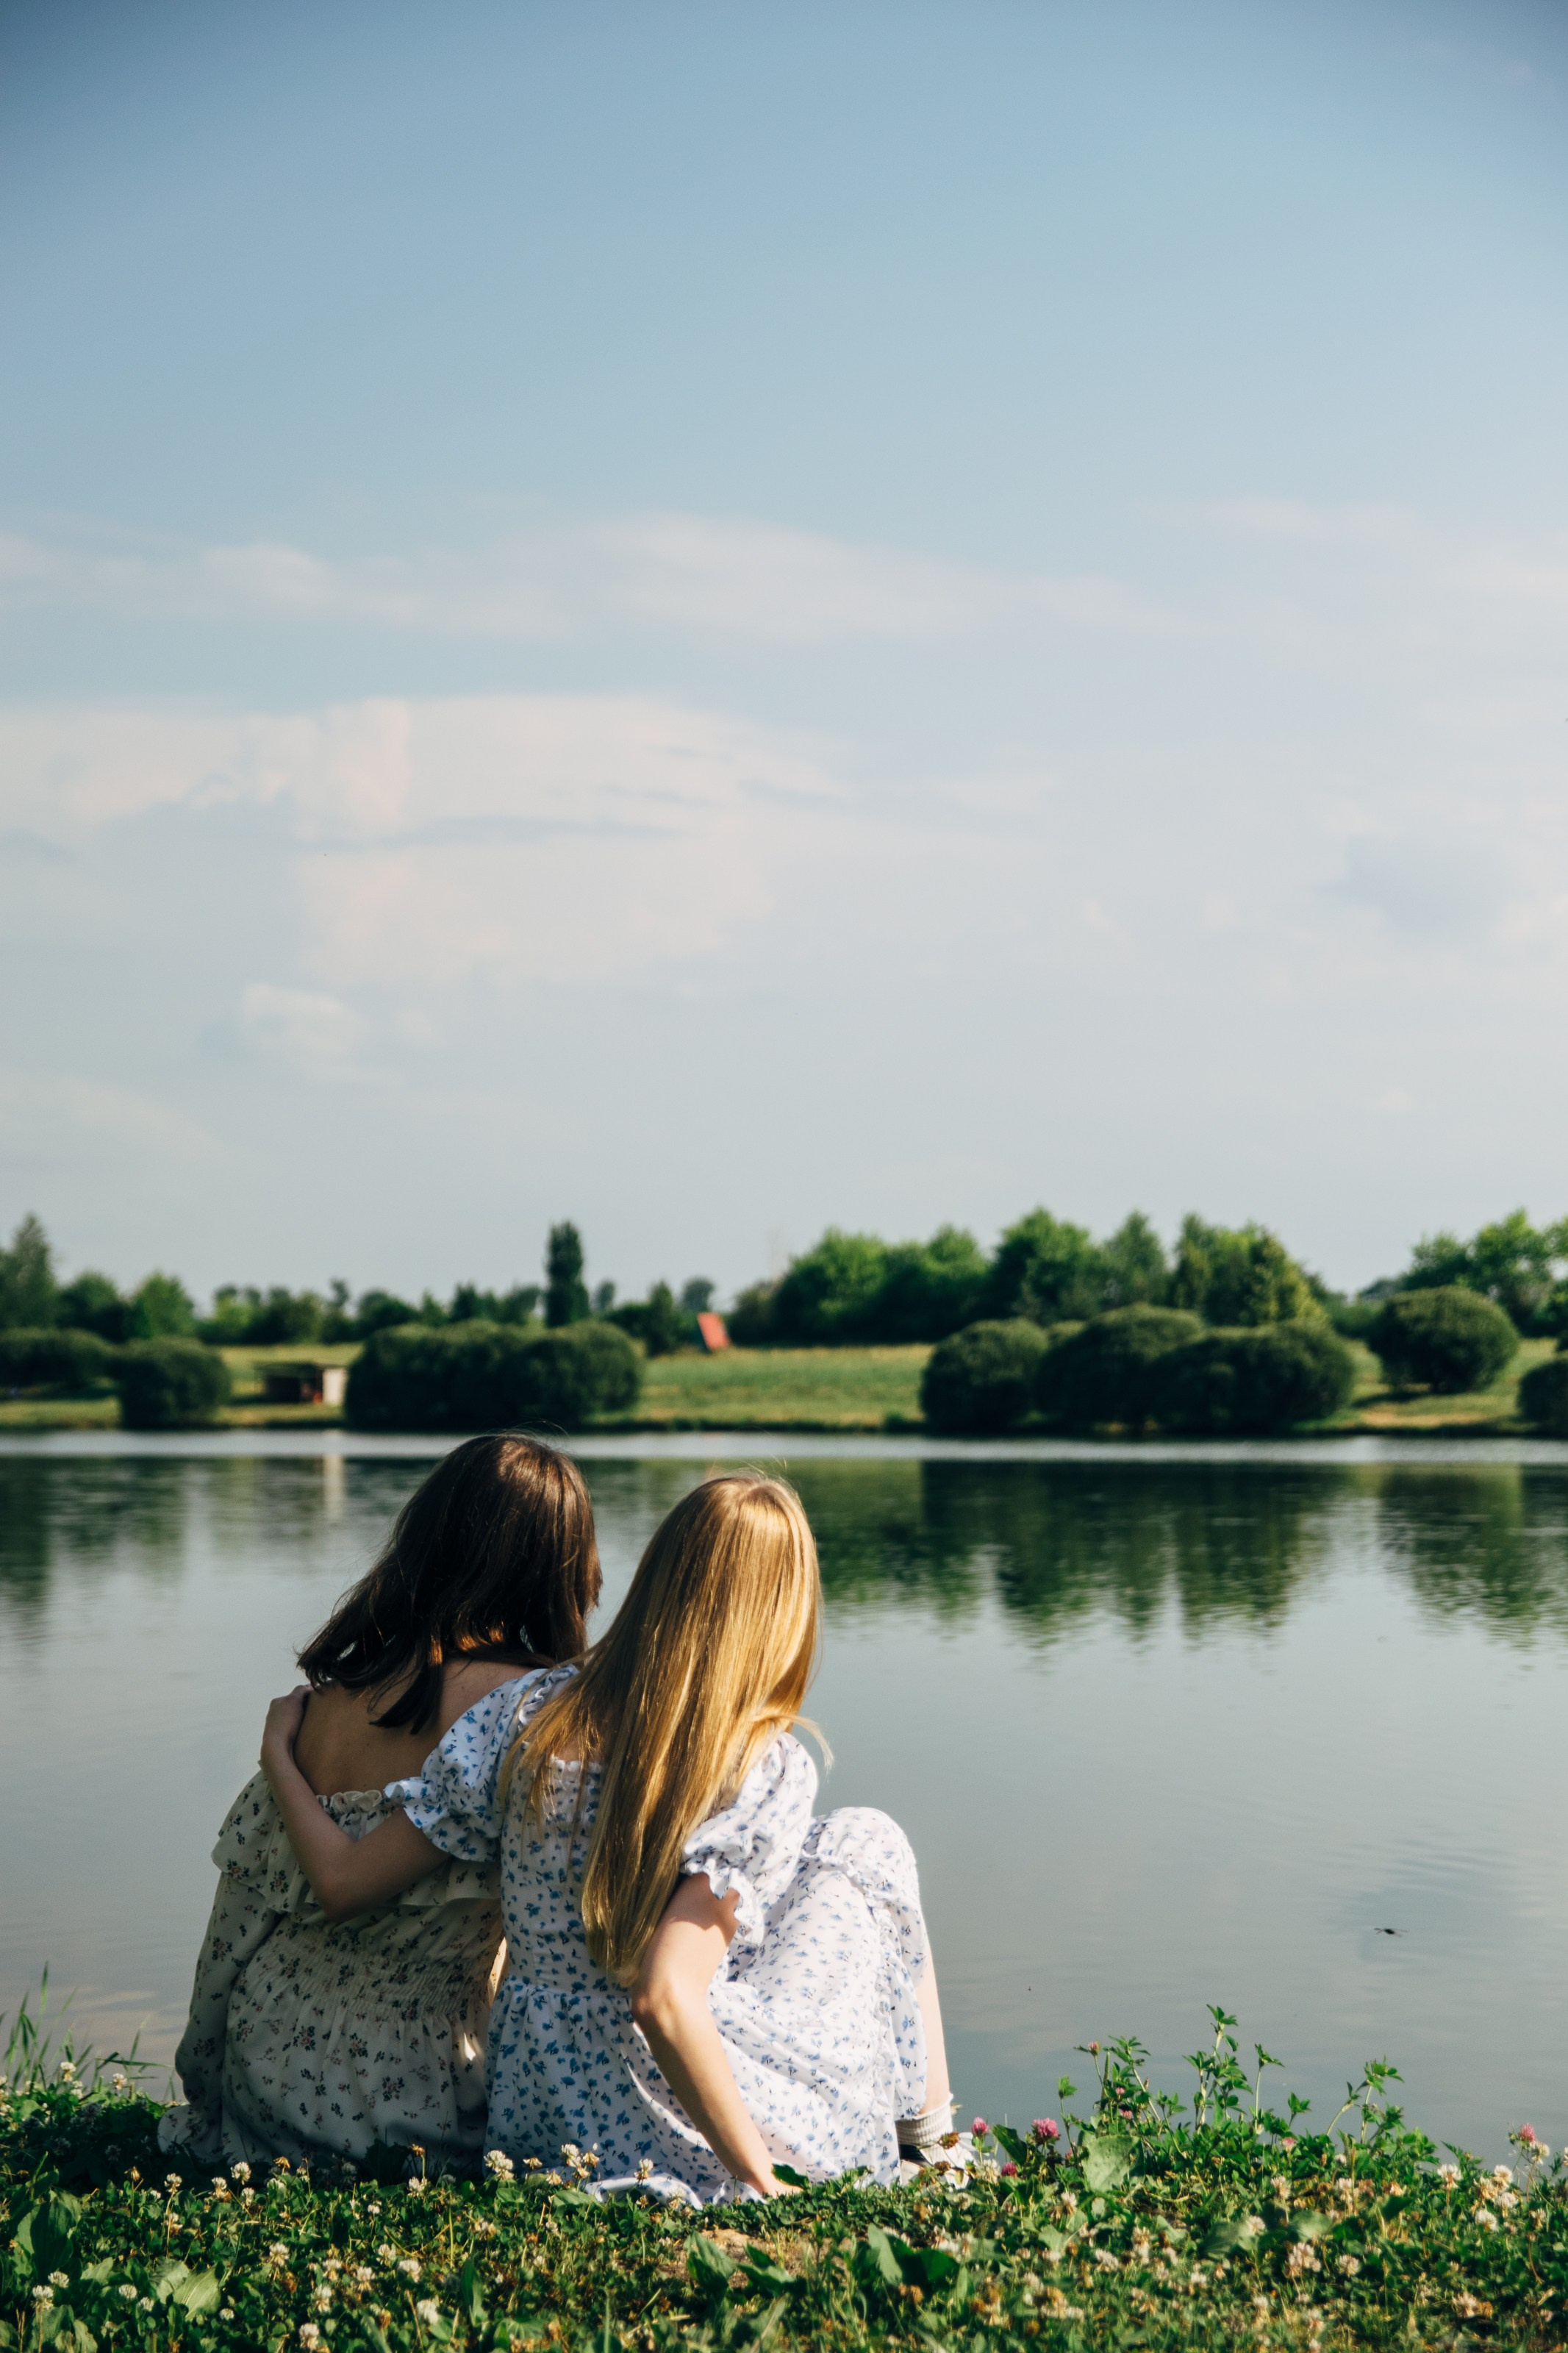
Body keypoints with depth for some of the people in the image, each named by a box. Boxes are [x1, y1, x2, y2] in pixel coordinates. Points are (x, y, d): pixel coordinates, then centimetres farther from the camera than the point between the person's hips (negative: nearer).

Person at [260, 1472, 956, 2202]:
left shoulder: (530, 1714, -5)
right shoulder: (767, 1771, -17)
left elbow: (345, 1884, -1)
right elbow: (665, 1999, -27)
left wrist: (278, 1758, 17)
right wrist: (766, 2182, -18)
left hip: (536, 2129, 6)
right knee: (864, 1842, 14)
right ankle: (930, 2140, 26)